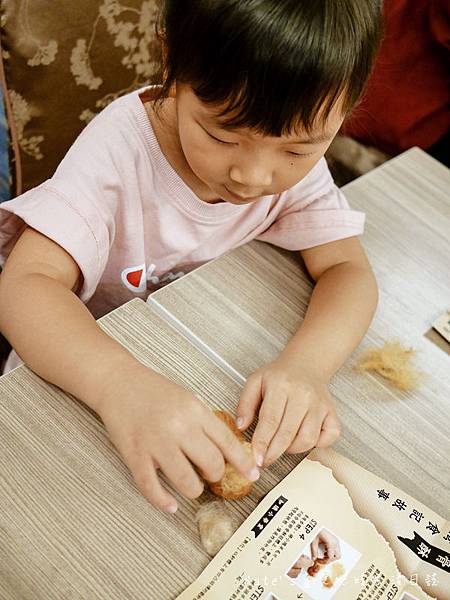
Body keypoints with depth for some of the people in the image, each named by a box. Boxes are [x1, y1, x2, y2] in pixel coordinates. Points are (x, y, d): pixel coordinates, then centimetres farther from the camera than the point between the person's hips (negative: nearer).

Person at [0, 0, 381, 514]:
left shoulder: (301, 161, -15)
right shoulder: (121, 145, -28)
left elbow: (347, 269, -17)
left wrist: (305, 364, -38)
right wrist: (119, 384, -54)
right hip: (88, 368, -4)